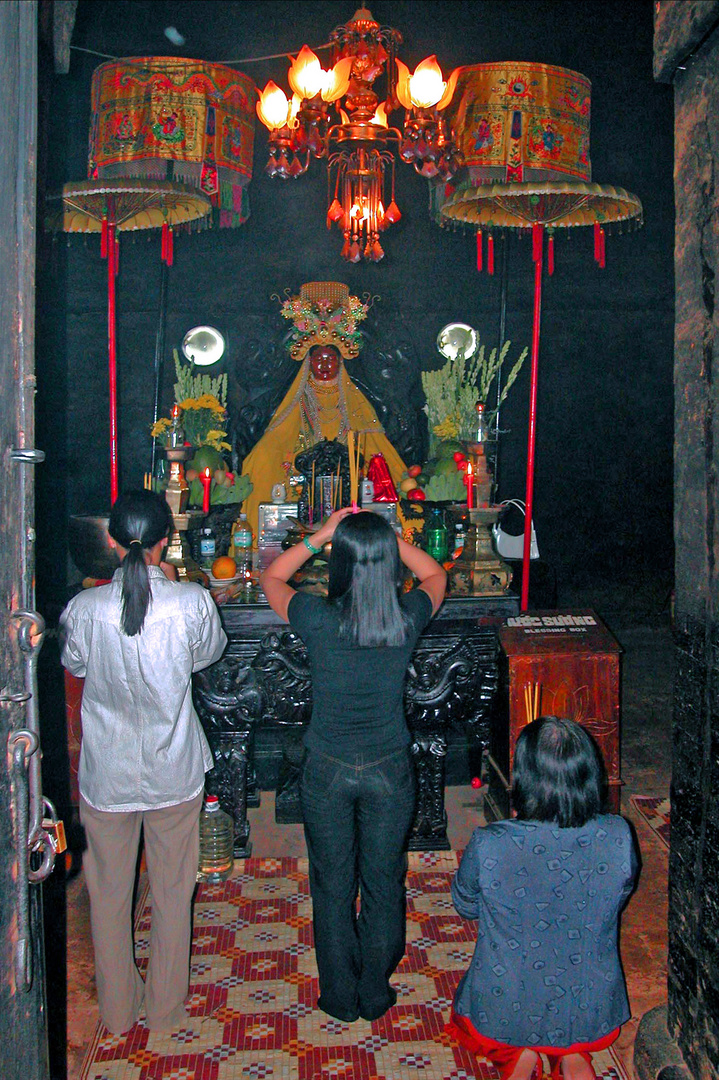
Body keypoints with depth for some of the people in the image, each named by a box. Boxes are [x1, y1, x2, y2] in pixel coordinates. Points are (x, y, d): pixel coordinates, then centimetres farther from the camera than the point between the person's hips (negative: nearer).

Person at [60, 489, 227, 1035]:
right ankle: (167, 1007, 33)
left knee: (110, 893, 19)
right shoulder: (192, 602, -19)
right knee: (173, 892, 18)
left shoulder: (85, 607, -17)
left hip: (107, 775, 1)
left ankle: (118, 1009, 36)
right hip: (174, 772, 0)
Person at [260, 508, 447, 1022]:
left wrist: (319, 537, -3)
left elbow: (271, 578, 1)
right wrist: (388, 537, 0)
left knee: (333, 887, 16)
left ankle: (340, 998, 30)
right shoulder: (409, 618, -15)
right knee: (384, 884, 18)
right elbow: (436, 575, 8)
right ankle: (375, 995, 32)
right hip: (390, 771, 1)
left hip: (328, 771, -1)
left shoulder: (318, 618, -20)